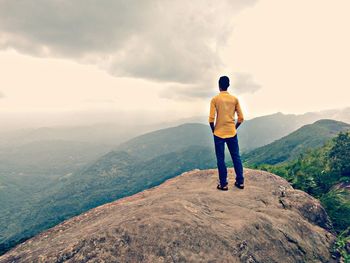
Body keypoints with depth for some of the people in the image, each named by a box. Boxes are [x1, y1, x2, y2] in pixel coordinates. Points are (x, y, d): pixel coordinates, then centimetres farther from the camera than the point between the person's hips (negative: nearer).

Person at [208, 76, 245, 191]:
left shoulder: (215, 99, -6)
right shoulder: (235, 99, 2)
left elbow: (211, 119, -11)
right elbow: (241, 118, 2)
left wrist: (213, 130, 5)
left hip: (219, 133, -3)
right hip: (232, 133, 3)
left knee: (221, 159, 6)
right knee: (236, 157, 13)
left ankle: (223, 184, 12)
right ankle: (240, 181, 21)